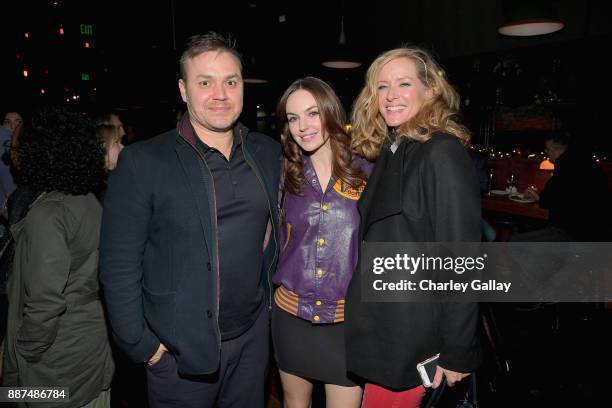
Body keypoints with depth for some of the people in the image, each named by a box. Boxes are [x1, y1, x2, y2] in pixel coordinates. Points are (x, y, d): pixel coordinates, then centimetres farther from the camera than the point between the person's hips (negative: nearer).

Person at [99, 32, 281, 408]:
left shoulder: (268, 153, 0)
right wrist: (141, 344, -10)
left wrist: (273, 295, 8)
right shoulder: (142, 162, -13)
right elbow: (119, 265, -11)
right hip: (180, 348, -3)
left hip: (254, 334, 4)